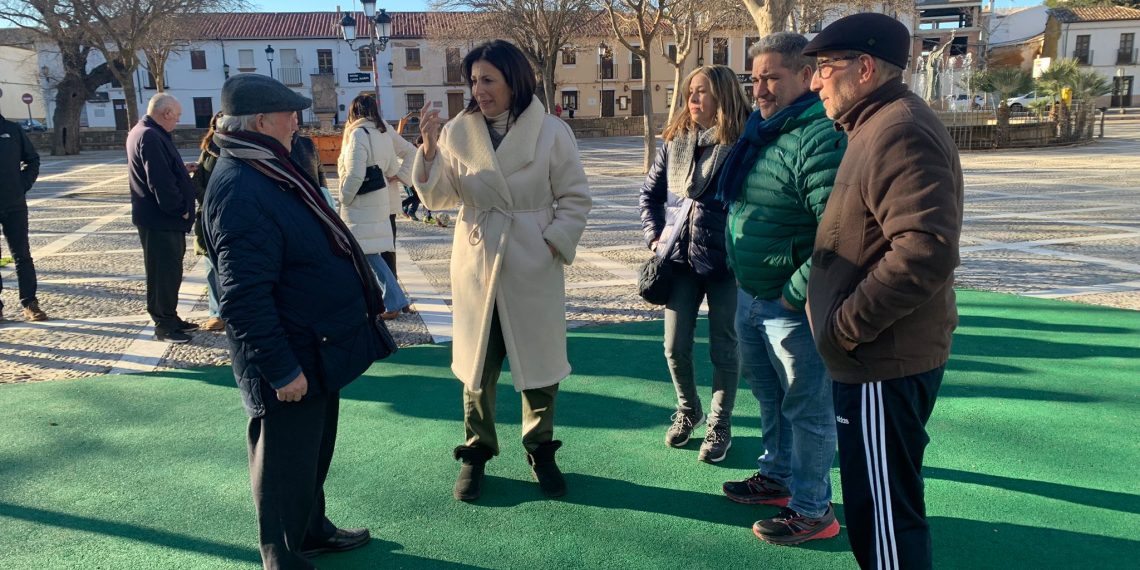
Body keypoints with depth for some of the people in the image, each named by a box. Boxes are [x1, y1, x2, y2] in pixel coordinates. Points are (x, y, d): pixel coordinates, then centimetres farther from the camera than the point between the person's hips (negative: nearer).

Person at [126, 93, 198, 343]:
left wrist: (182, 169, 13)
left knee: (170, 271, 17)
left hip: (160, 217, 11)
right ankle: (164, 325, 8)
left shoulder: (142, 132, 14)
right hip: (161, 219, -11)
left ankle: (170, 318, 27)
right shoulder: (150, 137, -20)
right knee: (164, 273, -1)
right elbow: (161, 182, -26)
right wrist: (181, 209, -16)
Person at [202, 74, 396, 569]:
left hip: (318, 349, 10)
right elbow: (245, 300, -28)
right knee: (285, 464, 8)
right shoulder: (240, 191, -25)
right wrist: (281, 369, -24)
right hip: (291, 362, -10)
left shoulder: (268, 170, 8)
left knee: (315, 451, 26)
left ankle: (312, 529, 46)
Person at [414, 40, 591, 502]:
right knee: (476, 362, 11)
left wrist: (554, 244, -11)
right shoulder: (458, 130, 0)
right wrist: (429, 148, -14)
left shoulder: (551, 132, -6)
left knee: (539, 360, 10)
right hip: (475, 264, 2)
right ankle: (476, 452, 29)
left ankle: (540, 450, 30)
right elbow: (438, 196, 0)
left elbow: (575, 198, -1)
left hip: (533, 267, -1)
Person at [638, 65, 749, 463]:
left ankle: (720, 425, 26)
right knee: (675, 346, 10)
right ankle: (688, 410, 36)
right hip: (680, 259, 4)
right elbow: (650, 192, 15)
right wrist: (654, 236, 6)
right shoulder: (676, 139, 6)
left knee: (723, 348, 9)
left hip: (724, 263, -4)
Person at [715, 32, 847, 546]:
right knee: (768, 393, 23)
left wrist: (794, 296, -20)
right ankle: (777, 475, 43)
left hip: (792, 305, -9)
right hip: (750, 294, 9)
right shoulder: (759, 129, 9)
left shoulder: (821, 138, -21)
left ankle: (812, 512, 22)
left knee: (806, 408, 6)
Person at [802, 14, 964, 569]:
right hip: (881, 353, 10)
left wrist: (846, 327, -22)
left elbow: (927, 249, -30)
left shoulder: (901, 132, -19)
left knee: (884, 510, 2)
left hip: (884, 360, -10)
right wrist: (815, 294, 16)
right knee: (874, 501, 23)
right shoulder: (879, 127, 15)